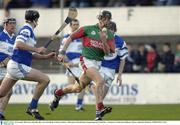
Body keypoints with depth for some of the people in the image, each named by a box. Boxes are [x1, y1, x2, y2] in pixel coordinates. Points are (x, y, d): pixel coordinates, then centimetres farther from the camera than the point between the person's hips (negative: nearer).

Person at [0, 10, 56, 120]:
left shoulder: (29, 30, 21)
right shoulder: (27, 29, -8)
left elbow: (31, 54, 25)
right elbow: (19, 44, -24)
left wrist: (46, 56, 18)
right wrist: (37, 49, -18)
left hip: (14, 66, 10)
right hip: (17, 65, -10)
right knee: (45, 79, -13)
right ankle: (32, 108, -9)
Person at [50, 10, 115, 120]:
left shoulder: (110, 35, 6)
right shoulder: (88, 29, -3)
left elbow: (108, 52, -3)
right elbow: (70, 38, 1)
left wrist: (104, 40, -18)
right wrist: (62, 52, -5)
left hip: (97, 63, 5)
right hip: (87, 60, -5)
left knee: (78, 88, 13)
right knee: (100, 80, -27)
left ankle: (59, 93, 39)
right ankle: (99, 109, -26)